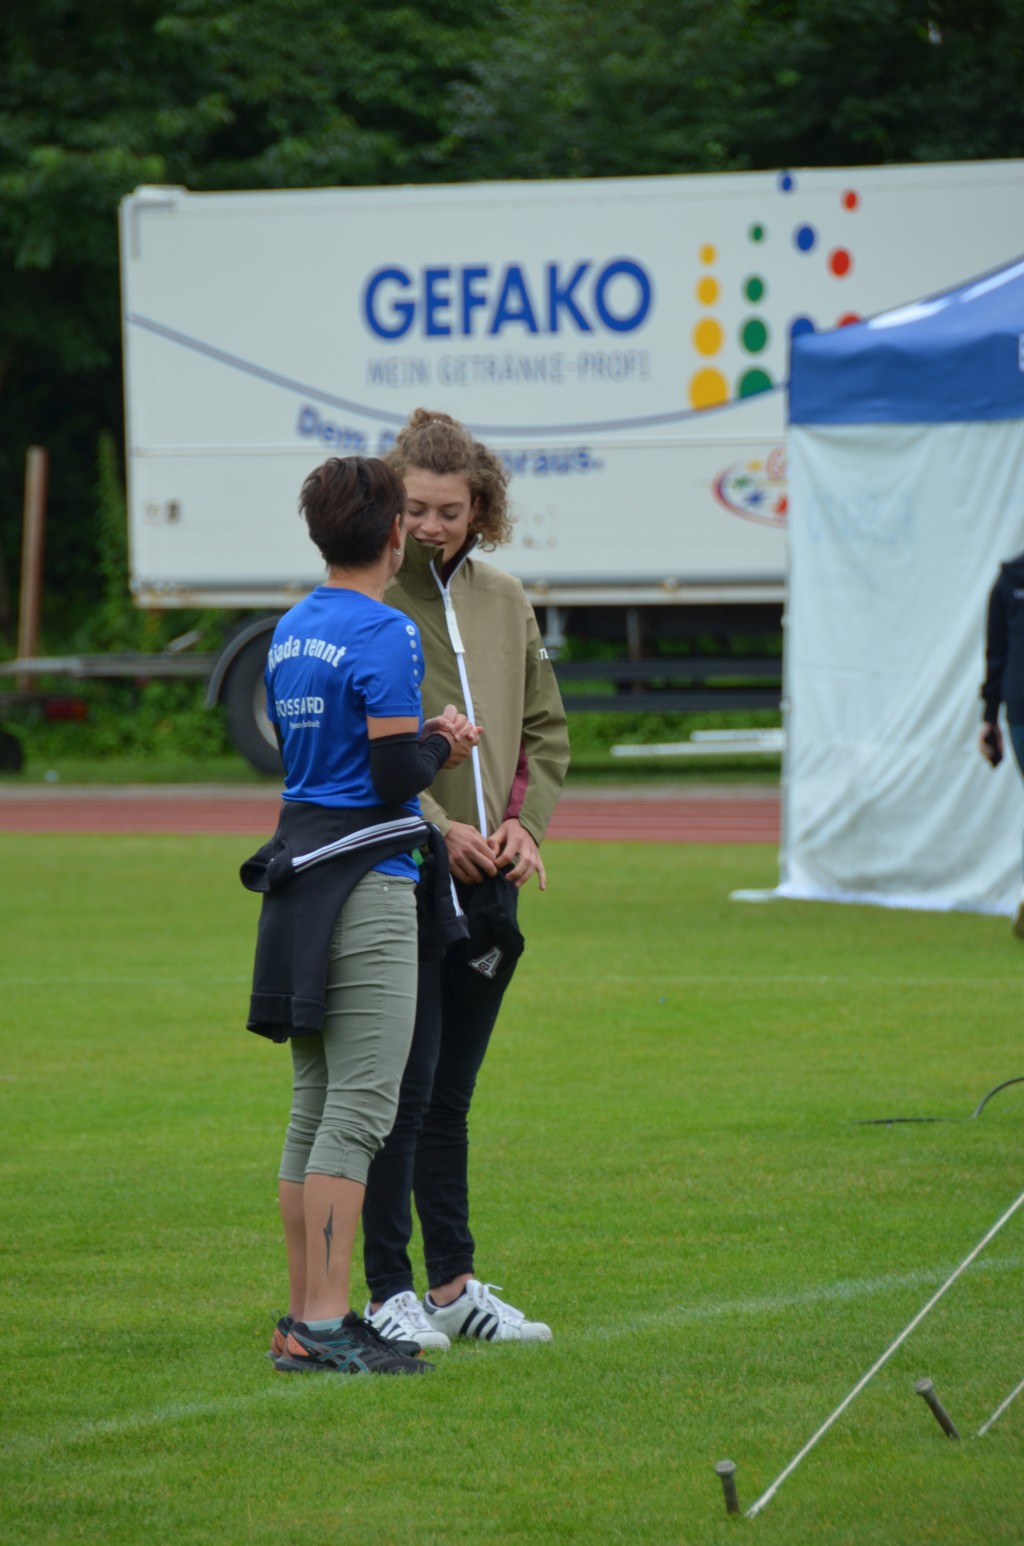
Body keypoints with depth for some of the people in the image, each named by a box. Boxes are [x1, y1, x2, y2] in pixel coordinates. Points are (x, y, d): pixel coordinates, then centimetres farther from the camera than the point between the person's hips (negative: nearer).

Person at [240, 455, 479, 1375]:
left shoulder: (291, 631, 14)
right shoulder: (385, 634, -13)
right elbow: (396, 777, -17)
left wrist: (420, 737, 16)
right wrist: (444, 748, 3)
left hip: (300, 880, 9)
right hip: (364, 884, -9)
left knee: (316, 1105, 11)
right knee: (360, 1106, -8)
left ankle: (305, 1317, 12)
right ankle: (326, 1325, -11)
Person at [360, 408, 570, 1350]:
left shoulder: (505, 602, 13)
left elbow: (546, 726, 19)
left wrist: (524, 820, 3)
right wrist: (436, 827, -15)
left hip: (489, 880, 6)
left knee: (453, 1093, 12)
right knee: (406, 1085, -6)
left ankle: (454, 1284, 17)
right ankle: (390, 1291, -1)